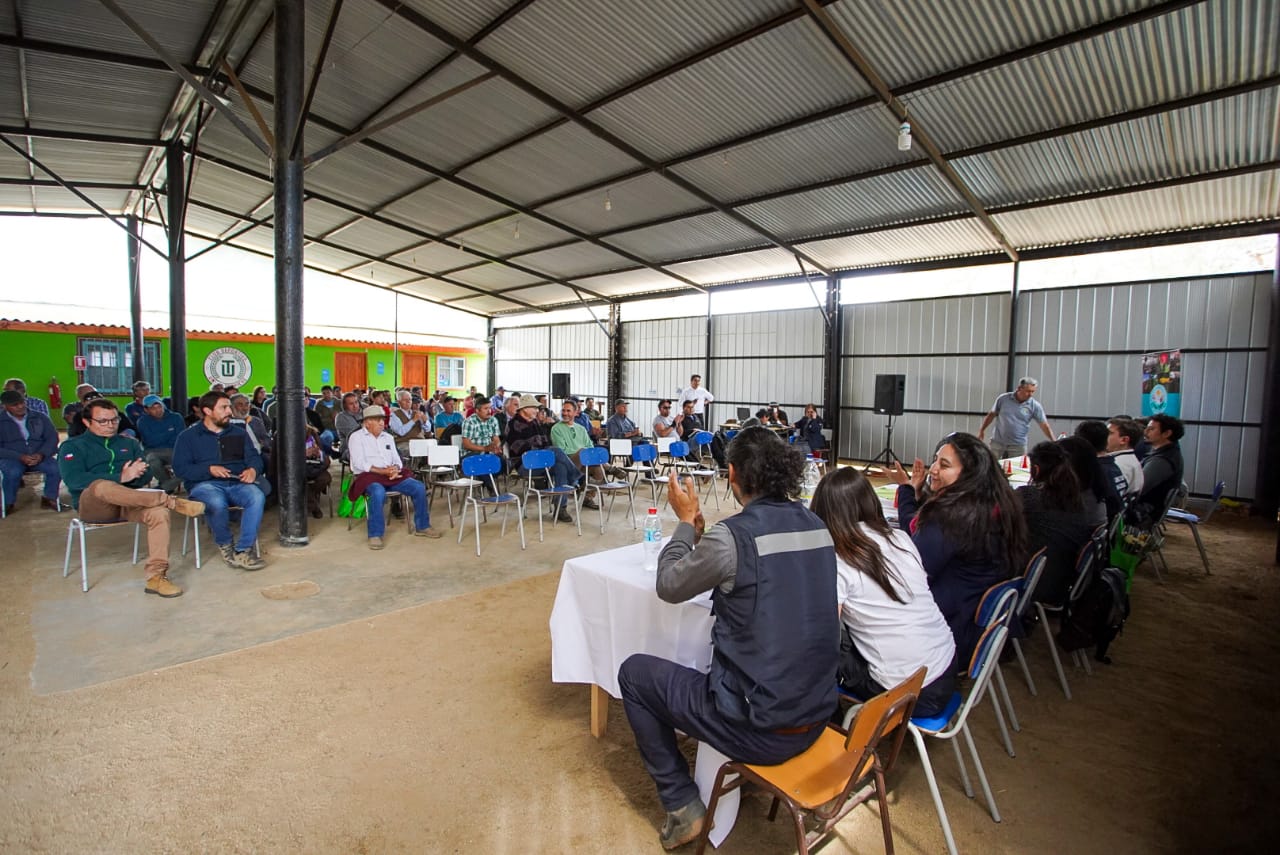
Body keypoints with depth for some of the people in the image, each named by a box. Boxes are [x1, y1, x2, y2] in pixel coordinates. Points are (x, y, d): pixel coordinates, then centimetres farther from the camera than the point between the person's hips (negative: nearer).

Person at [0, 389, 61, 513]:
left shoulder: (40, 418, 10)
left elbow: (52, 437, 4)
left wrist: (41, 454, -15)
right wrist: (20, 457, -21)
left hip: (39, 457, 2)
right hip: (12, 458, -1)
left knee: (57, 467, -28)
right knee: (13, 472, -35)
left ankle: (49, 499, -8)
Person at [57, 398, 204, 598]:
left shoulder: (129, 444, 23)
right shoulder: (72, 446, 12)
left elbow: (146, 476, 12)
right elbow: (74, 480, -8)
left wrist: (134, 475, -14)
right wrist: (120, 478, -20)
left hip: (127, 504, 3)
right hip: (91, 505, -3)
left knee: (159, 512, -31)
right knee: (102, 486, -38)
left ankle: (156, 576, -33)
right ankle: (173, 501, -33)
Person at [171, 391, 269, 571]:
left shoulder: (239, 433, 20)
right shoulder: (188, 436, 10)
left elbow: (254, 457, 13)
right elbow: (180, 468, 0)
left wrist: (252, 470, -11)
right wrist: (209, 469, -17)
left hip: (237, 483, 2)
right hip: (205, 484, -2)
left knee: (257, 497, -32)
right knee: (217, 503, -38)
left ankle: (243, 550, -28)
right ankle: (225, 544, -9)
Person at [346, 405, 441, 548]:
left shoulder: (388, 437, 19)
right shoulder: (357, 437, 1)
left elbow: (397, 460, 14)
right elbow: (359, 463, -11)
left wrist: (395, 469, -11)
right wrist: (382, 471, -21)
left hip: (391, 475, 6)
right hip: (369, 476, -5)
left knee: (419, 487, -14)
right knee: (378, 492, -39)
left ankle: (422, 527, 0)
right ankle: (375, 535, -25)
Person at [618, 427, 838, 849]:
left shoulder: (730, 535, -23)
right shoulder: (816, 526, -2)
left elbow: (669, 586, -6)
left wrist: (686, 522, 6)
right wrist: (701, 531, 10)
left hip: (759, 730, -7)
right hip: (816, 718, 7)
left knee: (633, 672, 12)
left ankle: (683, 805, 19)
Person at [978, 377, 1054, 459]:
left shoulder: (1035, 406, -3)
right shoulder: (1003, 399, -2)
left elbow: (1044, 425, -3)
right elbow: (991, 415, 7)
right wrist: (982, 430, 4)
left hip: (1018, 445, 0)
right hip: (998, 442, 0)